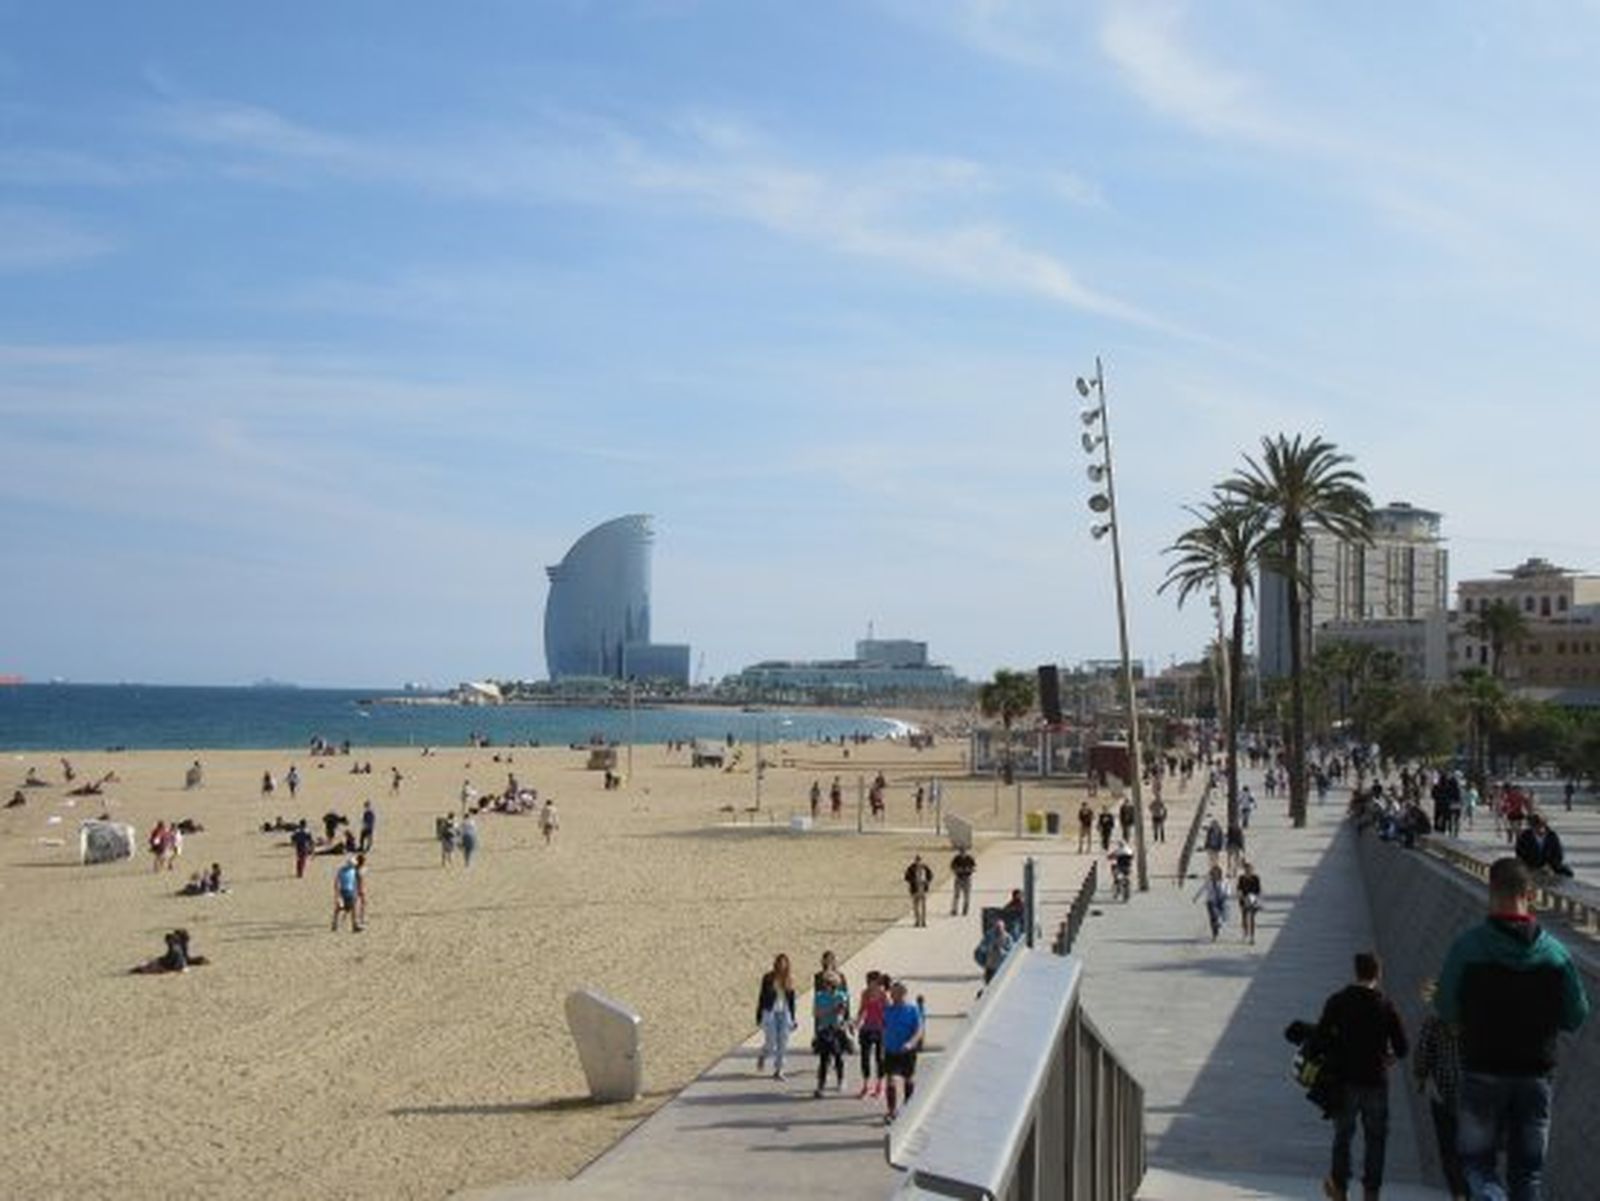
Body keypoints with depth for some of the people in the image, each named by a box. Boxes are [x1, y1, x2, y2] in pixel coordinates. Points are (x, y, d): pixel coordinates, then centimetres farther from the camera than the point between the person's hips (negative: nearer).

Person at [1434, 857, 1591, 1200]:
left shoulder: (1468, 945, -10)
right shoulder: (1555, 951, -4)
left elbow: (1445, 1010, -5)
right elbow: (1576, 1017, 3)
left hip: (1482, 1072, -2)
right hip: (1536, 1074, 2)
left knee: (1476, 1159, 9)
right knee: (1528, 1170, 13)